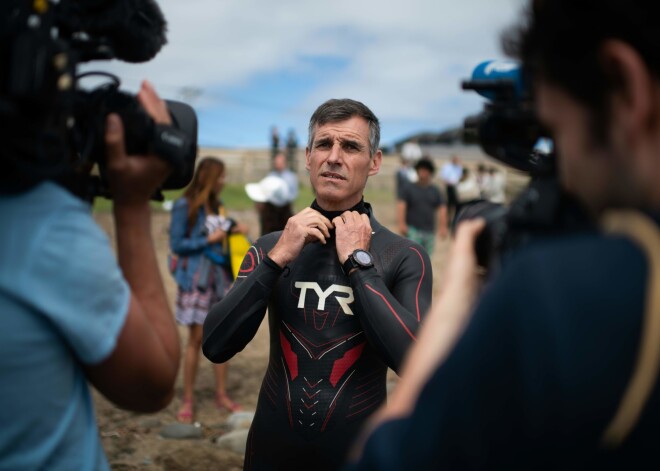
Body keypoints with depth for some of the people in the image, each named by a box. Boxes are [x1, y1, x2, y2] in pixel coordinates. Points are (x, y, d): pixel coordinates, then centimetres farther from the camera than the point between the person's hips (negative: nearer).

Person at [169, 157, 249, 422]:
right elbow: (176, 244, -10)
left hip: (221, 276, 6)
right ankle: (188, 400, 9)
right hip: (196, 278, -6)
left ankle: (221, 395, 18)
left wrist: (234, 230, 1)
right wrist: (208, 240, -13)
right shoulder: (185, 206, -8)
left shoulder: (217, 205, 10)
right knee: (196, 338, -2)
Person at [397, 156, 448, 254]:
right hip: (413, 230, -3)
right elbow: (401, 205, -6)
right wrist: (401, 224, -18)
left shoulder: (435, 191, 12)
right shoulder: (409, 189, 4)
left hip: (429, 232, 3)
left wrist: (442, 227, -2)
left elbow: (442, 208, 9)